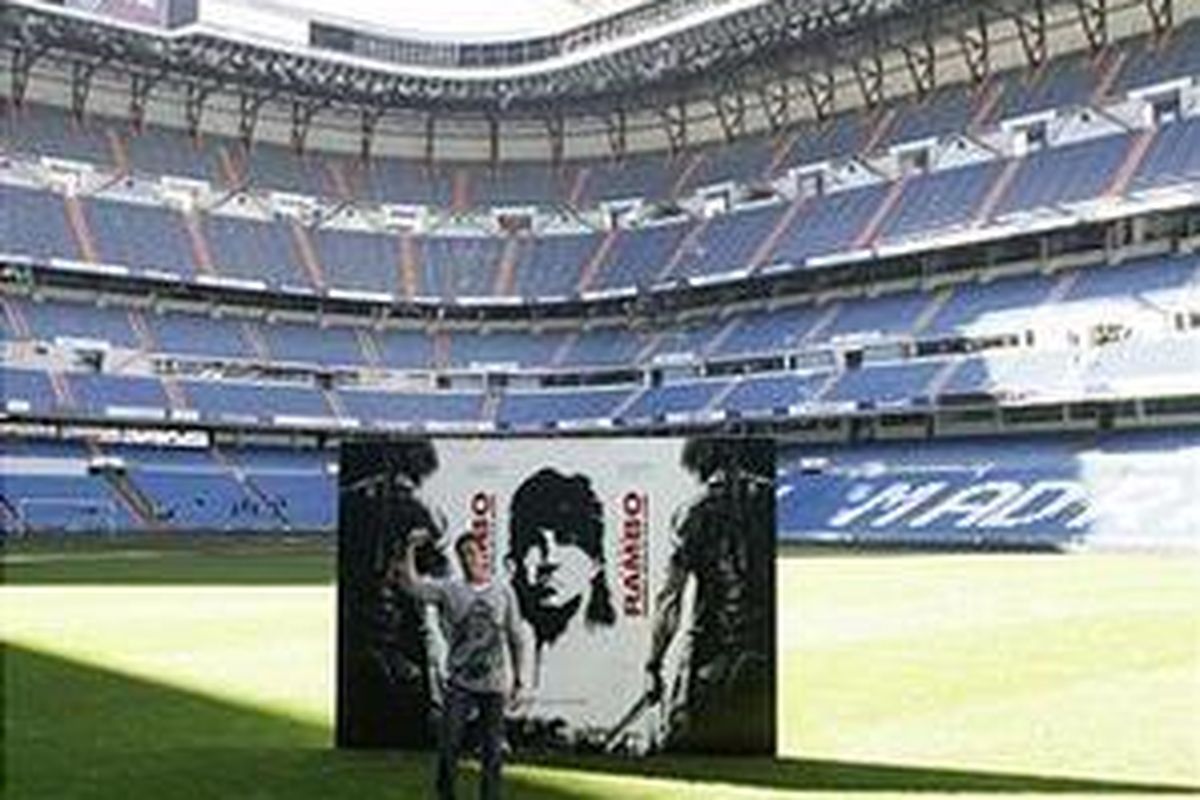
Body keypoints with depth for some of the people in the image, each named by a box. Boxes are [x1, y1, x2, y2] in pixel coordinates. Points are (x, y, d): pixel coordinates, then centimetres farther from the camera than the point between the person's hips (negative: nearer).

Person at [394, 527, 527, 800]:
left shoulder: (503, 592, 2)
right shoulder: (448, 590, -1)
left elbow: (516, 639, 8)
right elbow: (411, 583, -15)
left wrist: (518, 680, 7)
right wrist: (411, 548, -27)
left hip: (494, 685, 0)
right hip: (459, 684, 0)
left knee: (492, 751, 7)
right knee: (448, 745, -1)